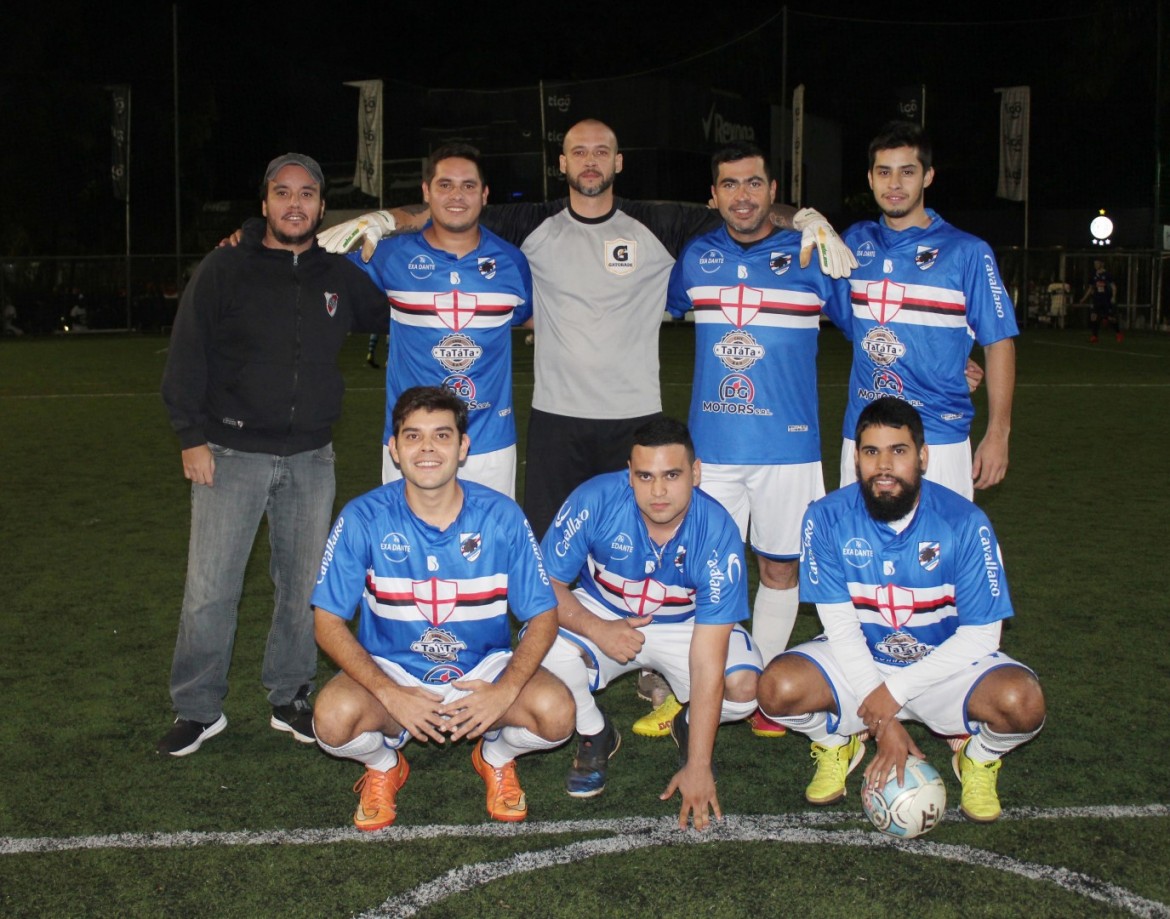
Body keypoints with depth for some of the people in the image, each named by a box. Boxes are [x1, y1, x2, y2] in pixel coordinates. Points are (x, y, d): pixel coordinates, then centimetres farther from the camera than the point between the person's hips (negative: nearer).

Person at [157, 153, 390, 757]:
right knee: (209, 588, -3)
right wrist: (191, 436, -8)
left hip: (311, 458, 4)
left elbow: (389, 316, 26)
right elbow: (186, 358, -2)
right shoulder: (224, 270, -1)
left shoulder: (339, 276, 10)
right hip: (232, 454, -3)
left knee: (305, 586, 10)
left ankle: (290, 699, 25)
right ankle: (198, 709, 12)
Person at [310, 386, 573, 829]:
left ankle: (496, 756, 10)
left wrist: (506, 690, -25)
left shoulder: (502, 517, -12)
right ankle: (383, 764, 7)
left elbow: (542, 617, -7)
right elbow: (328, 622, -11)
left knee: (556, 713, -27)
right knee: (335, 719, -32)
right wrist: (390, 694, -25)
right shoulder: (363, 519, -13)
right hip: (391, 671, 0)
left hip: (484, 669, 1)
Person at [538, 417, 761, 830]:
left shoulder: (718, 534, -28)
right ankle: (595, 735, 2)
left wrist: (698, 766, -29)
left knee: (743, 688, -29)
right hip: (600, 616, 1)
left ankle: (691, 726, 11)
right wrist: (597, 630, -34)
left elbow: (708, 664, -29)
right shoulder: (594, 501, -27)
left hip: (686, 625, 0)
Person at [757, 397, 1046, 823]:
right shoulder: (827, 519, -16)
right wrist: (882, 721, -19)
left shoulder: (964, 523, -18)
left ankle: (979, 756, 8)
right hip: (857, 661, 1)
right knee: (777, 688, -27)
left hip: (945, 663, -1)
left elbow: (980, 634, -15)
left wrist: (896, 690, -21)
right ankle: (837, 742, 9)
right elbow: (841, 627, -14)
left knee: (1022, 703, -30)